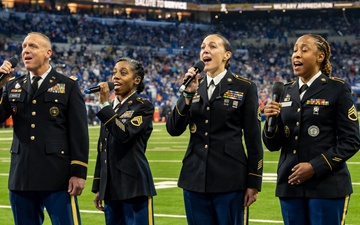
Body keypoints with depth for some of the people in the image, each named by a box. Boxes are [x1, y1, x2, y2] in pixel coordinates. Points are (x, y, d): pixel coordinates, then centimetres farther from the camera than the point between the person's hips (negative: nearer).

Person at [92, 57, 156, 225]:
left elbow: (124, 134, -20)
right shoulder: (110, 108, 16)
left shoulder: (143, 106, -4)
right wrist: (98, 187, 16)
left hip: (134, 185, -7)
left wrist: (104, 104, -17)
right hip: (111, 186, 7)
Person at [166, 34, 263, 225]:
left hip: (230, 178, -4)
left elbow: (253, 137, -2)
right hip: (195, 178, 4)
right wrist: (188, 94, -11)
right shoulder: (193, 86, 10)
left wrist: (253, 182, -5)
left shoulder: (244, 87, 0)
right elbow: (173, 129, 1)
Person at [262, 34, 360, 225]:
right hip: (290, 185, 5)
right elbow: (273, 145, 11)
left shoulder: (337, 89, -2)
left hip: (327, 186, -5)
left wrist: (315, 167, -15)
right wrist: (271, 120, -9)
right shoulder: (287, 91, 12)